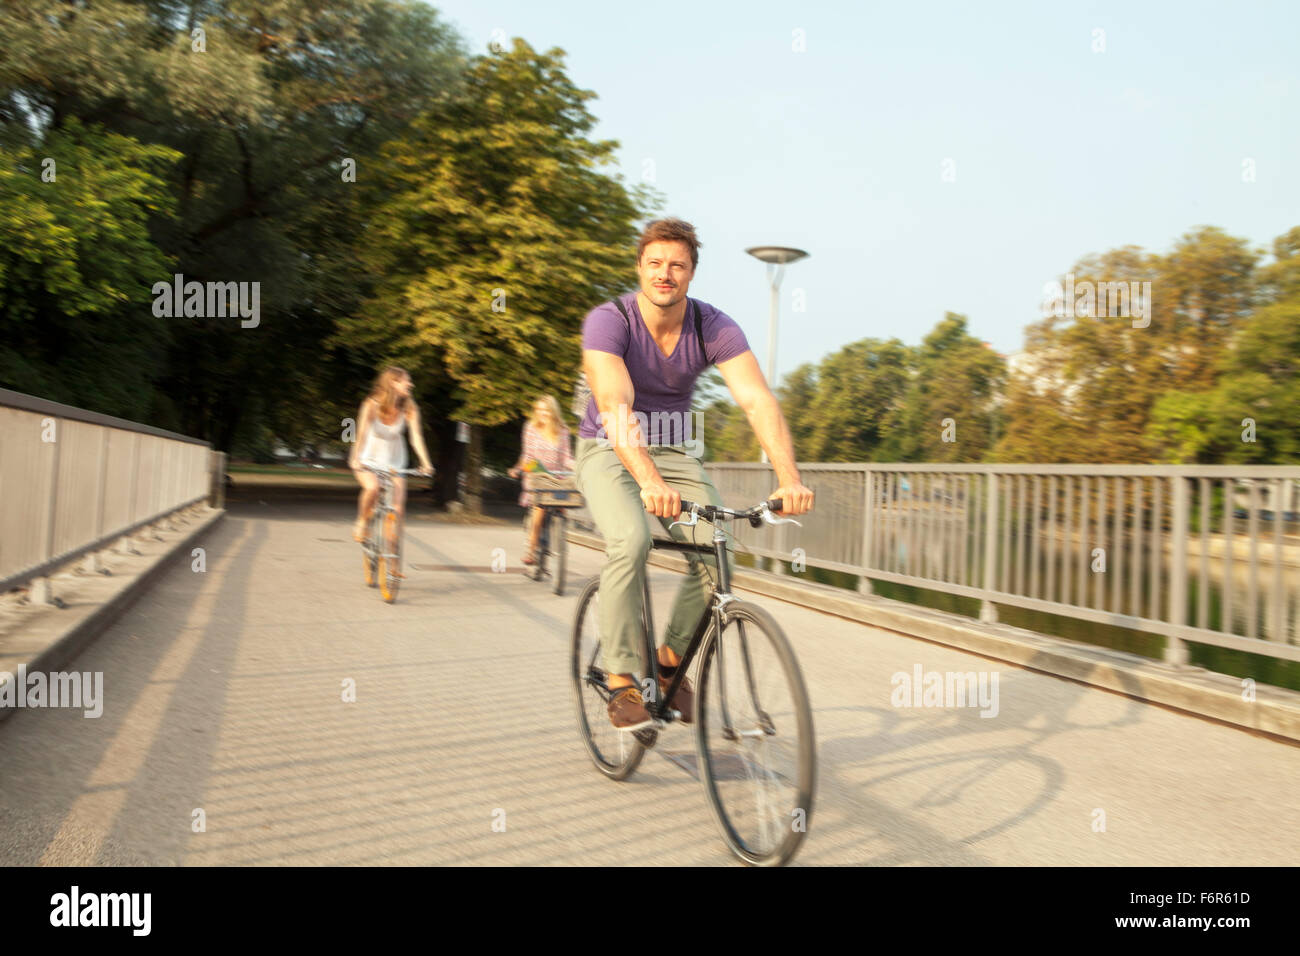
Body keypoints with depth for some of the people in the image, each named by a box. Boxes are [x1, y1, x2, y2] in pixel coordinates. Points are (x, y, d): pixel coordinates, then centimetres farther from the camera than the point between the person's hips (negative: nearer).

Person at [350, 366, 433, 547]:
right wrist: (355, 459, -39)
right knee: (372, 487, -33)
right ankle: (361, 524, -7)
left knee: (398, 509, -10)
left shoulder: (409, 409, -12)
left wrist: (425, 463, -32)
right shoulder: (372, 405, -18)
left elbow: (416, 437, -19)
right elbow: (362, 433, -25)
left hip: (394, 462, 2)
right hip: (368, 460, -2)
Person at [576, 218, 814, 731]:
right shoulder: (608, 321, -21)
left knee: (717, 551, -17)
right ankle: (622, 681, -14)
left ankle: (671, 658, 7)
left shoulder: (715, 327, -13)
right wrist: (649, 479, -52)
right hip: (609, 451, -3)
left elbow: (758, 400, -24)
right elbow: (615, 406, -36)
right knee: (630, 542, -31)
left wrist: (789, 476, -40)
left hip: (673, 451, 3)